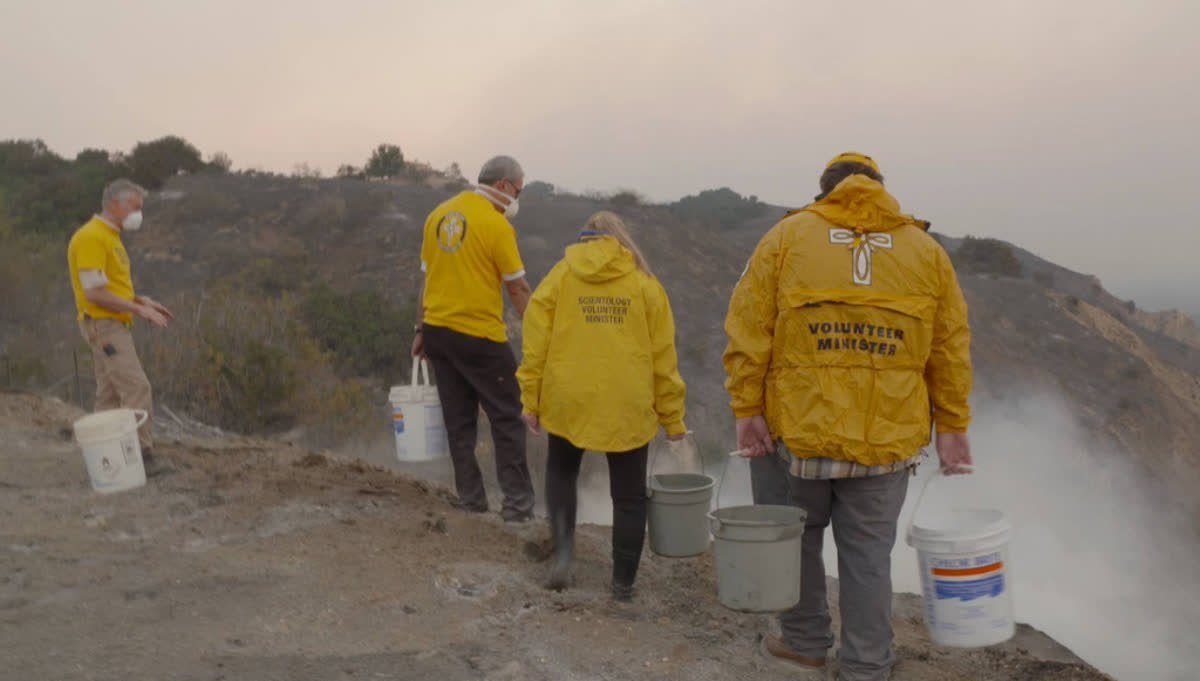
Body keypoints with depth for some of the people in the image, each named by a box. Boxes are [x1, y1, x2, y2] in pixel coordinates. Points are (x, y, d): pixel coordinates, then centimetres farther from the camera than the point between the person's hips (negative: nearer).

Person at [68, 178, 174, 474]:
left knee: (111, 393, 10)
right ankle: (142, 454, -12)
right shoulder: (91, 238, -18)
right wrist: (138, 309, -17)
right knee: (136, 387, -14)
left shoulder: (109, 237, 15)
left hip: (114, 325, 10)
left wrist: (145, 301, 11)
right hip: (104, 326, -10)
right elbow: (94, 293, -22)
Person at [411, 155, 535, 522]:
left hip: (438, 330, 6)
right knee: (506, 419, 3)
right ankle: (517, 502, 4)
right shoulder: (496, 223, -11)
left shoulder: (438, 215, 9)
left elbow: (427, 276, 13)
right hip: (480, 335, -6)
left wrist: (421, 329, 19)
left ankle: (470, 499, 17)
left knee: (458, 420, 12)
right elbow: (518, 288, -10)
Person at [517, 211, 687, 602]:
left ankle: (564, 547, 9)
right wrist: (672, 417, 9)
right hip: (629, 408, 0)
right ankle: (623, 584, 18)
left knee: (561, 470, 27)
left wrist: (531, 400, 7)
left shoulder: (560, 276, 4)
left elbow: (535, 342, 0)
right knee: (629, 496, 14)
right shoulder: (644, 283, 3)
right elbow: (663, 355, 3)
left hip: (568, 401, 1)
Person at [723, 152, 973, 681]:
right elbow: (951, 350, 7)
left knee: (795, 536, 18)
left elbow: (749, 333, -6)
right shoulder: (926, 250, 7)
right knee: (868, 552, 12)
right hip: (888, 439, 2)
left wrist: (748, 409, -4)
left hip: (796, 431, -1)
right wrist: (952, 427, 11)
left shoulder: (787, 236, 1)